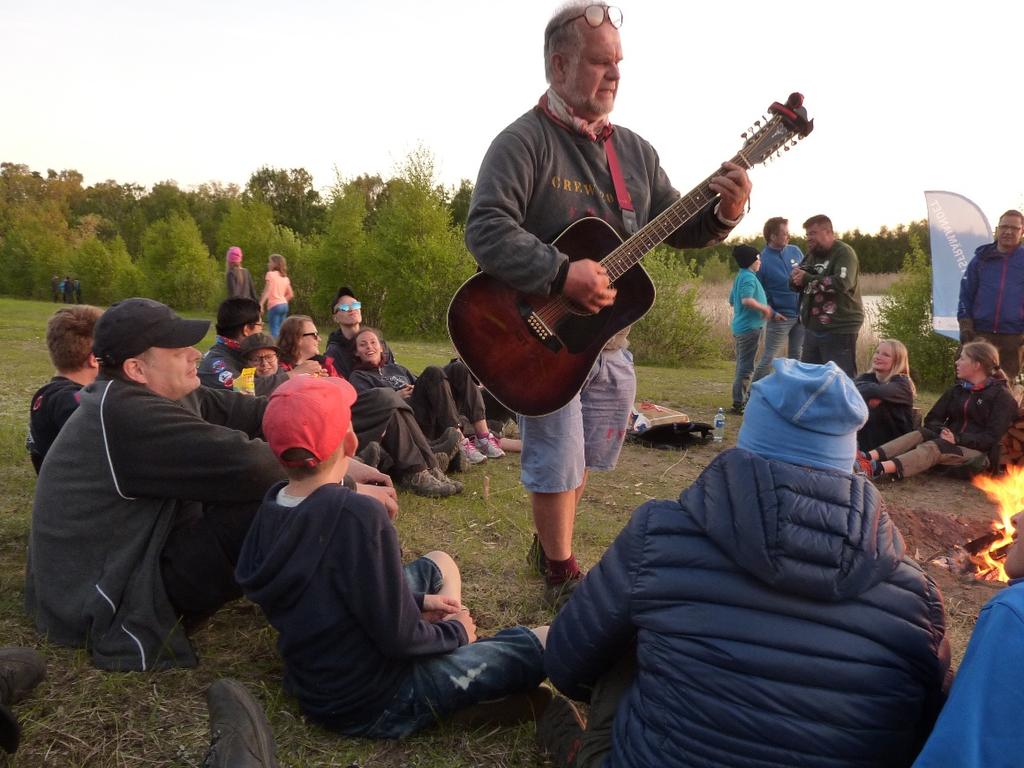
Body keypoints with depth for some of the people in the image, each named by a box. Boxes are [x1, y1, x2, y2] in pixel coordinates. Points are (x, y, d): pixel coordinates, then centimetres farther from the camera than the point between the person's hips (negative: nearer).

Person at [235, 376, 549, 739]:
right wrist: (456, 632, -5)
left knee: (438, 563, 24)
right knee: (549, 643, -6)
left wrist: (418, 600, 8)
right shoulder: (357, 516, -30)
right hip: (373, 705, -8)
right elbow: (399, 638, -25)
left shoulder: (270, 509, -6)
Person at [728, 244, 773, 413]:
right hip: (750, 327, -10)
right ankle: (739, 403, -4)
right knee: (746, 367, -6)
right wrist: (764, 308, -16)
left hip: (740, 326, 10)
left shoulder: (740, 276, 15)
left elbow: (732, 302, 23)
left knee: (742, 366, 16)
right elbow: (747, 300, -30)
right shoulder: (749, 277, -15)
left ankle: (740, 401, 23)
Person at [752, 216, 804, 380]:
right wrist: (771, 312, -16)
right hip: (780, 317, -5)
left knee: (797, 357, 13)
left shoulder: (795, 251, 3)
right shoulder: (762, 260, -11)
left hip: (801, 315, 5)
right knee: (769, 358, -5)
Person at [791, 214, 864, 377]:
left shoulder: (844, 253, -9)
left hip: (839, 331, -8)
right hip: (812, 329, 8)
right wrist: (795, 277, -9)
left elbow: (842, 283, -25)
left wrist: (807, 279, -19)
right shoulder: (811, 254, 15)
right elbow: (796, 284, 15)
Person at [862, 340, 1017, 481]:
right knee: (919, 435, -25)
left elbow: (992, 437, -12)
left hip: (979, 454, -6)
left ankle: (879, 468, -59)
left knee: (934, 447, -34)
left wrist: (958, 439, -24)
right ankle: (869, 457, -49)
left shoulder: (1001, 396, -2)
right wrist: (943, 431, -12)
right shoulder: (956, 390, 17)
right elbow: (931, 419, 11)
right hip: (950, 444, 6)